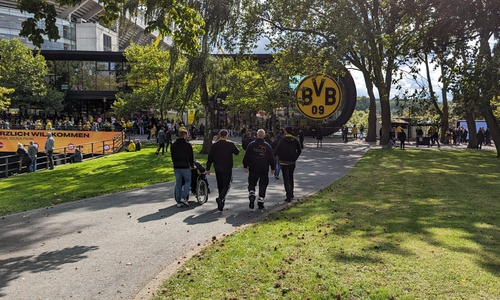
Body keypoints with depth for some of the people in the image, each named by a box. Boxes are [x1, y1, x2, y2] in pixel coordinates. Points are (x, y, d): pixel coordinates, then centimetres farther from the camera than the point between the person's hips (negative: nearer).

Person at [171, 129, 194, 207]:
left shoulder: (173, 145, 8)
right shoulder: (188, 145, -8)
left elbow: (172, 156, 15)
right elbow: (191, 156, -3)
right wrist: (192, 165, 11)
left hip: (176, 167, 5)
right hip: (185, 167, -4)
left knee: (178, 183, 9)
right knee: (188, 181, 11)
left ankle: (178, 202, 9)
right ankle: (183, 198, -4)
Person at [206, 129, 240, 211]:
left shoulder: (214, 145, 0)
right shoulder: (230, 144, -9)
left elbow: (210, 158, 1)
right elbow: (237, 152, 3)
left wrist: (208, 168, 7)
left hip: (218, 169, 4)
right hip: (227, 169, -3)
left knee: (220, 185, 16)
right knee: (227, 185, 2)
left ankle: (221, 202, 25)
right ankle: (220, 198, -23)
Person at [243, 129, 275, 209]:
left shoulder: (251, 145, -3)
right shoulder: (267, 146, -2)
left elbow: (246, 157, -1)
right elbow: (271, 158, 1)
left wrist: (245, 166, 7)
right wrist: (273, 168, 10)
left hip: (253, 169, 0)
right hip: (264, 169, 0)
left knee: (252, 183, 12)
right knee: (263, 185, 8)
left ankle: (251, 195, -13)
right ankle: (260, 202, 8)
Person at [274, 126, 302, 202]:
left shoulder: (282, 141, -13)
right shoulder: (295, 141, 2)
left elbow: (276, 151, -15)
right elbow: (299, 151, 6)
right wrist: (295, 158, 14)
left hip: (284, 162, -5)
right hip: (292, 162, 5)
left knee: (286, 179, -2)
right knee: (291, 178, 21)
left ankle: (289, 196, -9)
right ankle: (291, 194, 30)